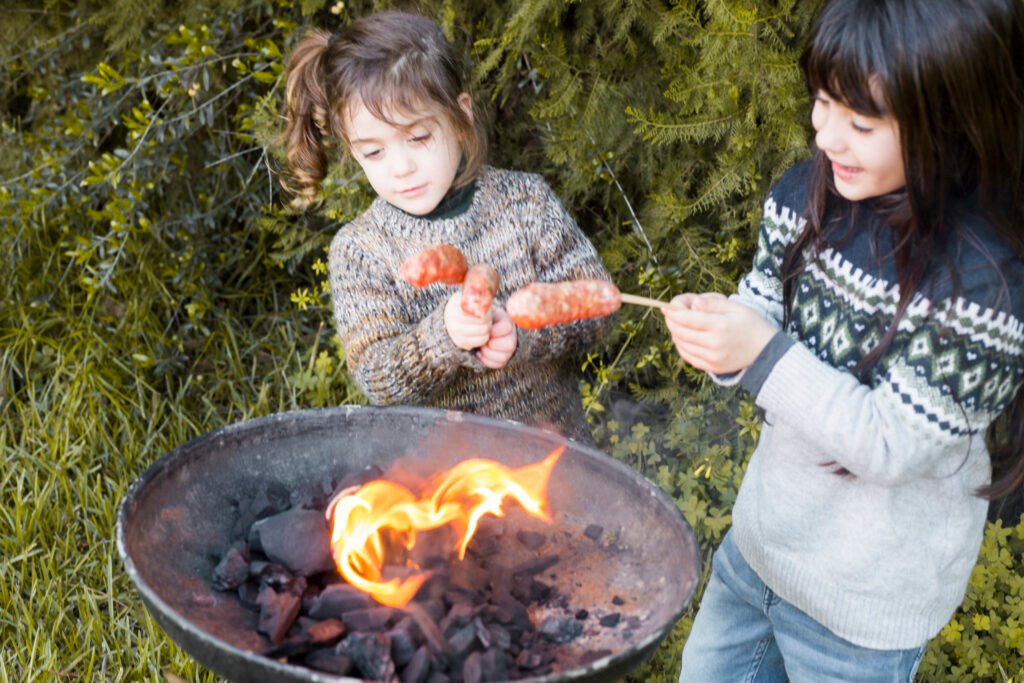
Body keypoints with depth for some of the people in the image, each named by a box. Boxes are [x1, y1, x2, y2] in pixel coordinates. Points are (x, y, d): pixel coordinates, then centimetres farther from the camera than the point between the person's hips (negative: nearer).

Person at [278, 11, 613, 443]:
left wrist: (517, 327, -21)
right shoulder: (358, 250, -5)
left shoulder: (525, 198, -2)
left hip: (551, 441, 1)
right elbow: (378, 380, -11)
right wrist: (444, 335, -29)